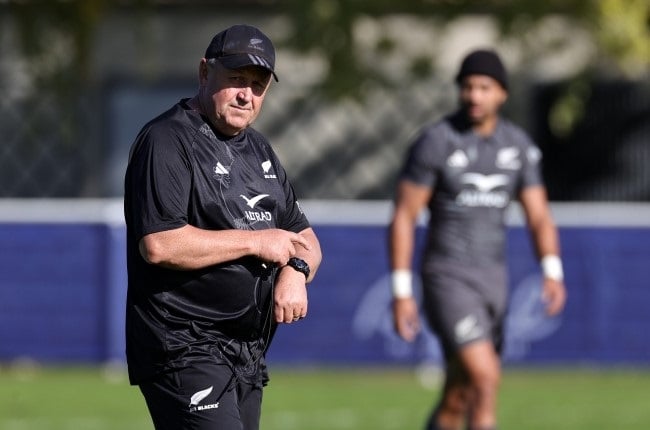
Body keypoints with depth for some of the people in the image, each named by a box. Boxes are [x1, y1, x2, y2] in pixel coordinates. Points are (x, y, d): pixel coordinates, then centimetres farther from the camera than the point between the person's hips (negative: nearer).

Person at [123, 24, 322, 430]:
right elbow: (158, 245, -22)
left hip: (247, 358, 9)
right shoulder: (167, 142, -10)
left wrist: (297, 270, -3)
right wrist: (255, 241, -14)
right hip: (185, 351, -9)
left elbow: (304, 238, 22)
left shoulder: (258, 149, 19)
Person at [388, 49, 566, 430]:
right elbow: (403, 217, -8)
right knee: (486, 377, -21)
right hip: (447, 279, -5)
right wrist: (401, 292, -12)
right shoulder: (436, 141, -10)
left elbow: (539, 216, 3)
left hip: (492, 279, 5)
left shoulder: (518, 145, 5)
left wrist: (553, 272, -15)